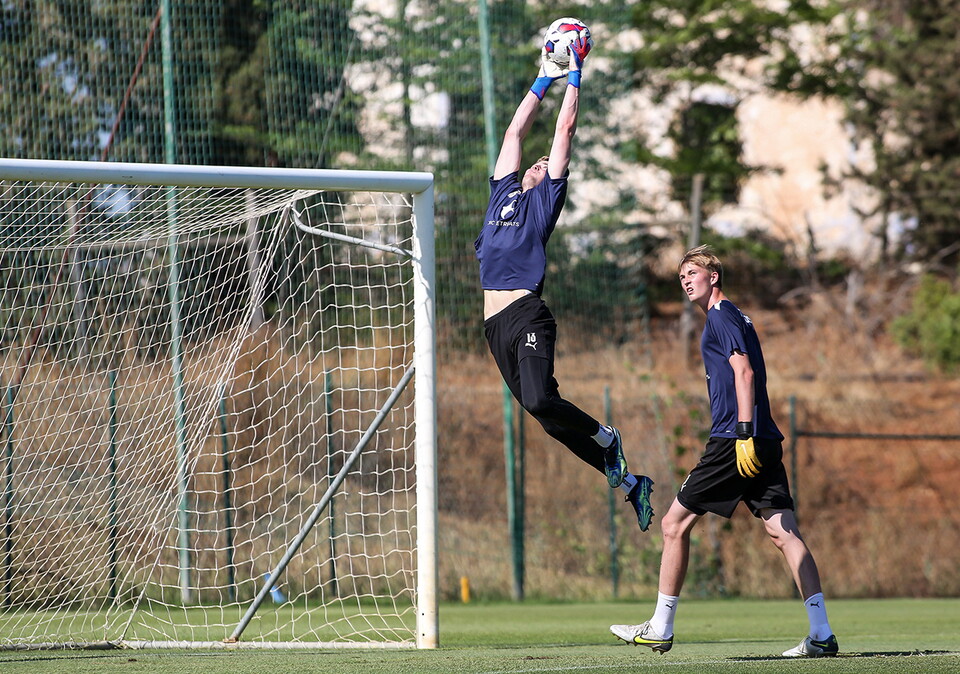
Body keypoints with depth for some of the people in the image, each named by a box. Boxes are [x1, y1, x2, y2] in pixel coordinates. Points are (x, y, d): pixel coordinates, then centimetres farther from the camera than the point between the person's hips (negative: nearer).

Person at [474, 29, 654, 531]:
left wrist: (575, 74, 15)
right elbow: (516, 132, 31)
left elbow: (565, 130, 9)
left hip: (526, 316, -6)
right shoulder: (504, 192, 24)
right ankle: (628, 482, 6)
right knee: (546, 415, 1)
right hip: (495, 322, 6)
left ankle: (605, 437, 1)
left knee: (541, 402, -25)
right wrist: (544, 80, 33)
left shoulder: (546, 199, 9)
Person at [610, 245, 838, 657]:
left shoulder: (721, 316, -4)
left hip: (732, 441, -9)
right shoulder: (733, 318, 24)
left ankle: (660, 629, 7)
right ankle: (821, 634, -12)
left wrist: (744, 434, -23)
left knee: (674, 525, 2)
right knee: (783, 533, -1)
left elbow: (744, 372, -16)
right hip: (764, 444, 9)